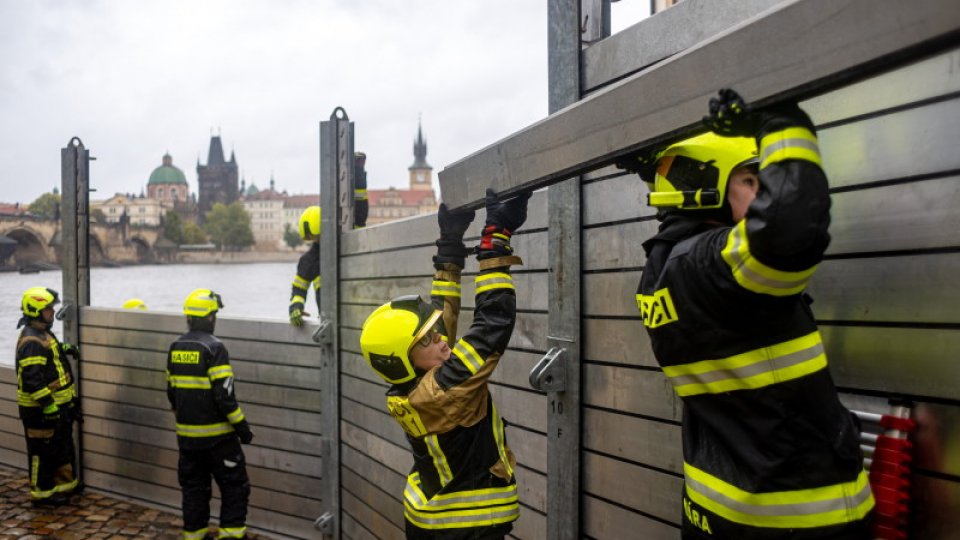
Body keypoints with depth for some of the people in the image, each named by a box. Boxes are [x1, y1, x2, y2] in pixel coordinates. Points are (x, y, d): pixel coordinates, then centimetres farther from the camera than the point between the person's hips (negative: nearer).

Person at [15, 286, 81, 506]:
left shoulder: (43, 333, 10)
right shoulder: (31, 342, -23)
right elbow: (32, 380, -28)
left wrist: (63, 348, 17)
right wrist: (48, 405, -28)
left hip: (57, 404, 10)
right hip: (40, 409, -10)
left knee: (64, 446, 19)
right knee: (43, 451, 1)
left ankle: (66, 484, 32)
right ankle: (41, 493, 13)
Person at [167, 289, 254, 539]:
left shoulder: (176, 348, 6)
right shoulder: (213, 348, -17)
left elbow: (171, 391, 15)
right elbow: (224, 395, -20)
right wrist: (242, 427, -12)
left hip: (187, 434, 7)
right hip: (216, 434, -7)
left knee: (193, 486, 18)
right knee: (235, 485, 3)